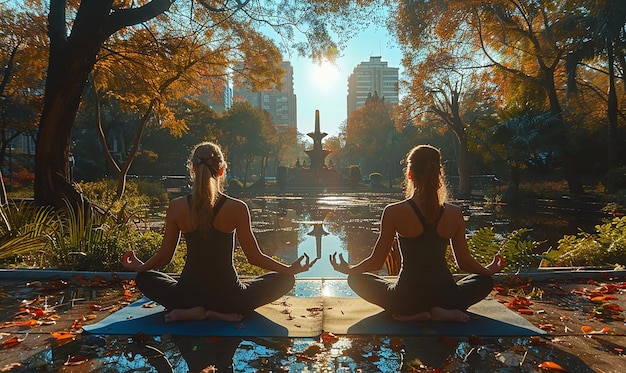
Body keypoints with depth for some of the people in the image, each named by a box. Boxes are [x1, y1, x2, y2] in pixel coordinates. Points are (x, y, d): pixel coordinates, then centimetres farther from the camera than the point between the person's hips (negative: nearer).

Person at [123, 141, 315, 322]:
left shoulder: (176, 207, -7)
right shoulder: (237, 208, -14)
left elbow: (165, 256, 3)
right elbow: (254, 257, -7)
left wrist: (139, 267, 25)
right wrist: (291, 269, 6)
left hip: (188, 294, 2)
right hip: (228, 296, -2)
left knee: (144, 278, 31)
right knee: (285, 279, 19)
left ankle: (191, 311, 4)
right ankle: (223, 313, 0)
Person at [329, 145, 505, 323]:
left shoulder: (394, 212, -13)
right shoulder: (454, 214, -5)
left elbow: (376, 262, -6)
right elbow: (465, 263, 5)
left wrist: (347, 269, 15)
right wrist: (489, 270, 28)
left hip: (406, 299, -2)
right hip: (445, 297, 3)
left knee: (356, 279, 23)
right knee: (486, 281, 32)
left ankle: (411, 314, 3)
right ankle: (443, 311, 4)